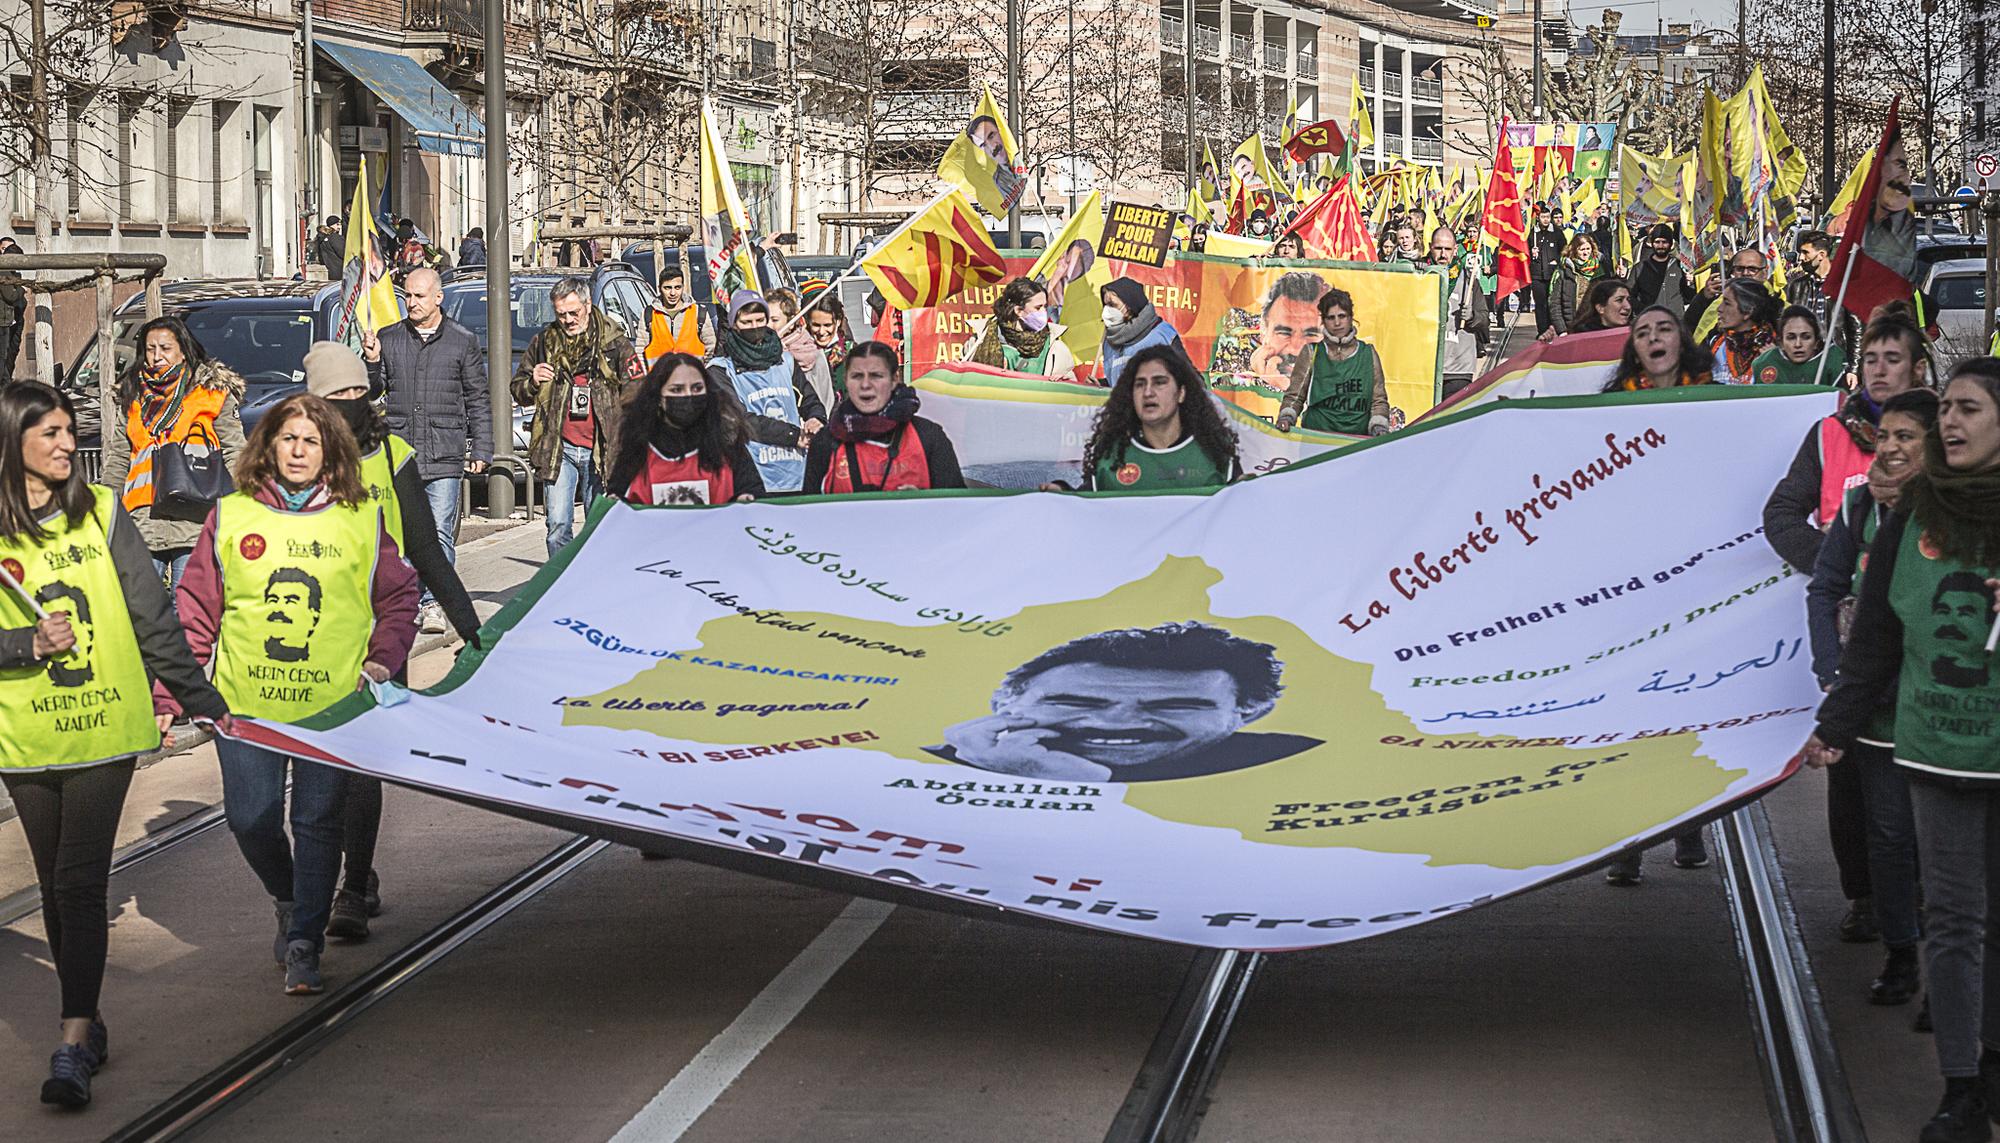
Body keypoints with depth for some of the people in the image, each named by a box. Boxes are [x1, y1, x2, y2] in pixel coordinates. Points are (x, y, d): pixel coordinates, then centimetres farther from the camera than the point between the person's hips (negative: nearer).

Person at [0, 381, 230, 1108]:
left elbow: (153, 616, 5)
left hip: (106, 728, -1)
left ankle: (74, 1046, -10)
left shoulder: (101, 515, 0)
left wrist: (199, 699, 7)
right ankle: (86, 1022, 26)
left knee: (80, 884, -9)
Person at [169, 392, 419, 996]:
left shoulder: (361, 520, 3)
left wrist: (381, 661, 0)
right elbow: (196, 603, 8)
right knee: (251, 818, -1)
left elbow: (399, 597, 12)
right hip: (245, 699, 1)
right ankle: (288, 899, 30)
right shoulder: (231, 516, 4)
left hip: (334, 702, -1)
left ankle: (303, 944, 10)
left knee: (319, 822, -1)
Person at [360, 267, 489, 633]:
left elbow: (478, 401, 9)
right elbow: (371, 391, 12)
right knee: (403, 533, 3)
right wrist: (371, 362, -8)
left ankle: (434, 603, 1)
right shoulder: (388, 339, 10)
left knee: (440, 534, -5)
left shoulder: (463, 342, 6)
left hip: (444, 456, -2)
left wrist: (481, 450, 4)